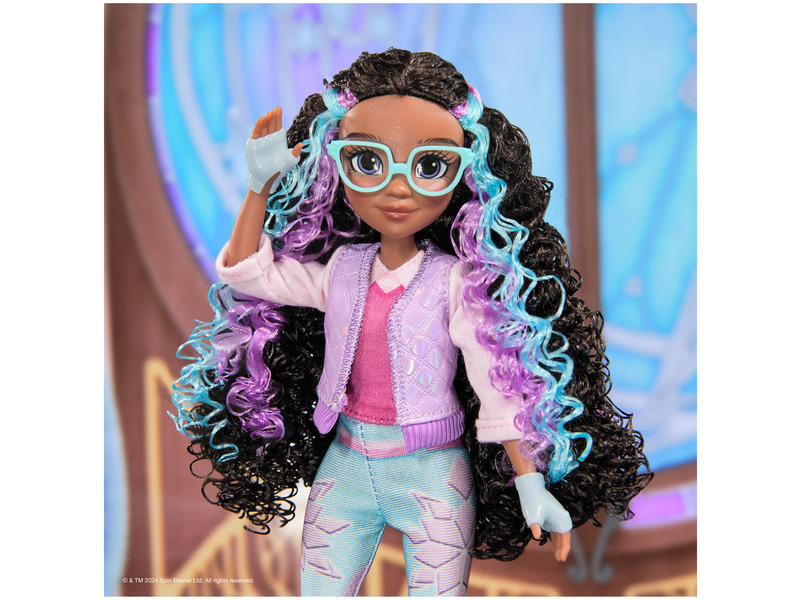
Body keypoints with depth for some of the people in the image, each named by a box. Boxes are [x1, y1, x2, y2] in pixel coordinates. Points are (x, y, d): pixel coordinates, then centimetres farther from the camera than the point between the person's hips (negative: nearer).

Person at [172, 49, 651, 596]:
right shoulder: (341, 268, 0)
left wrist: (531, 484, -16)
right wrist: (260, 187, -2)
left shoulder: (457, 282, -11)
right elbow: (247, 273, 6)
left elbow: (499, 387, -11)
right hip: (347, 465, 4)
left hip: (431, 471, -4)